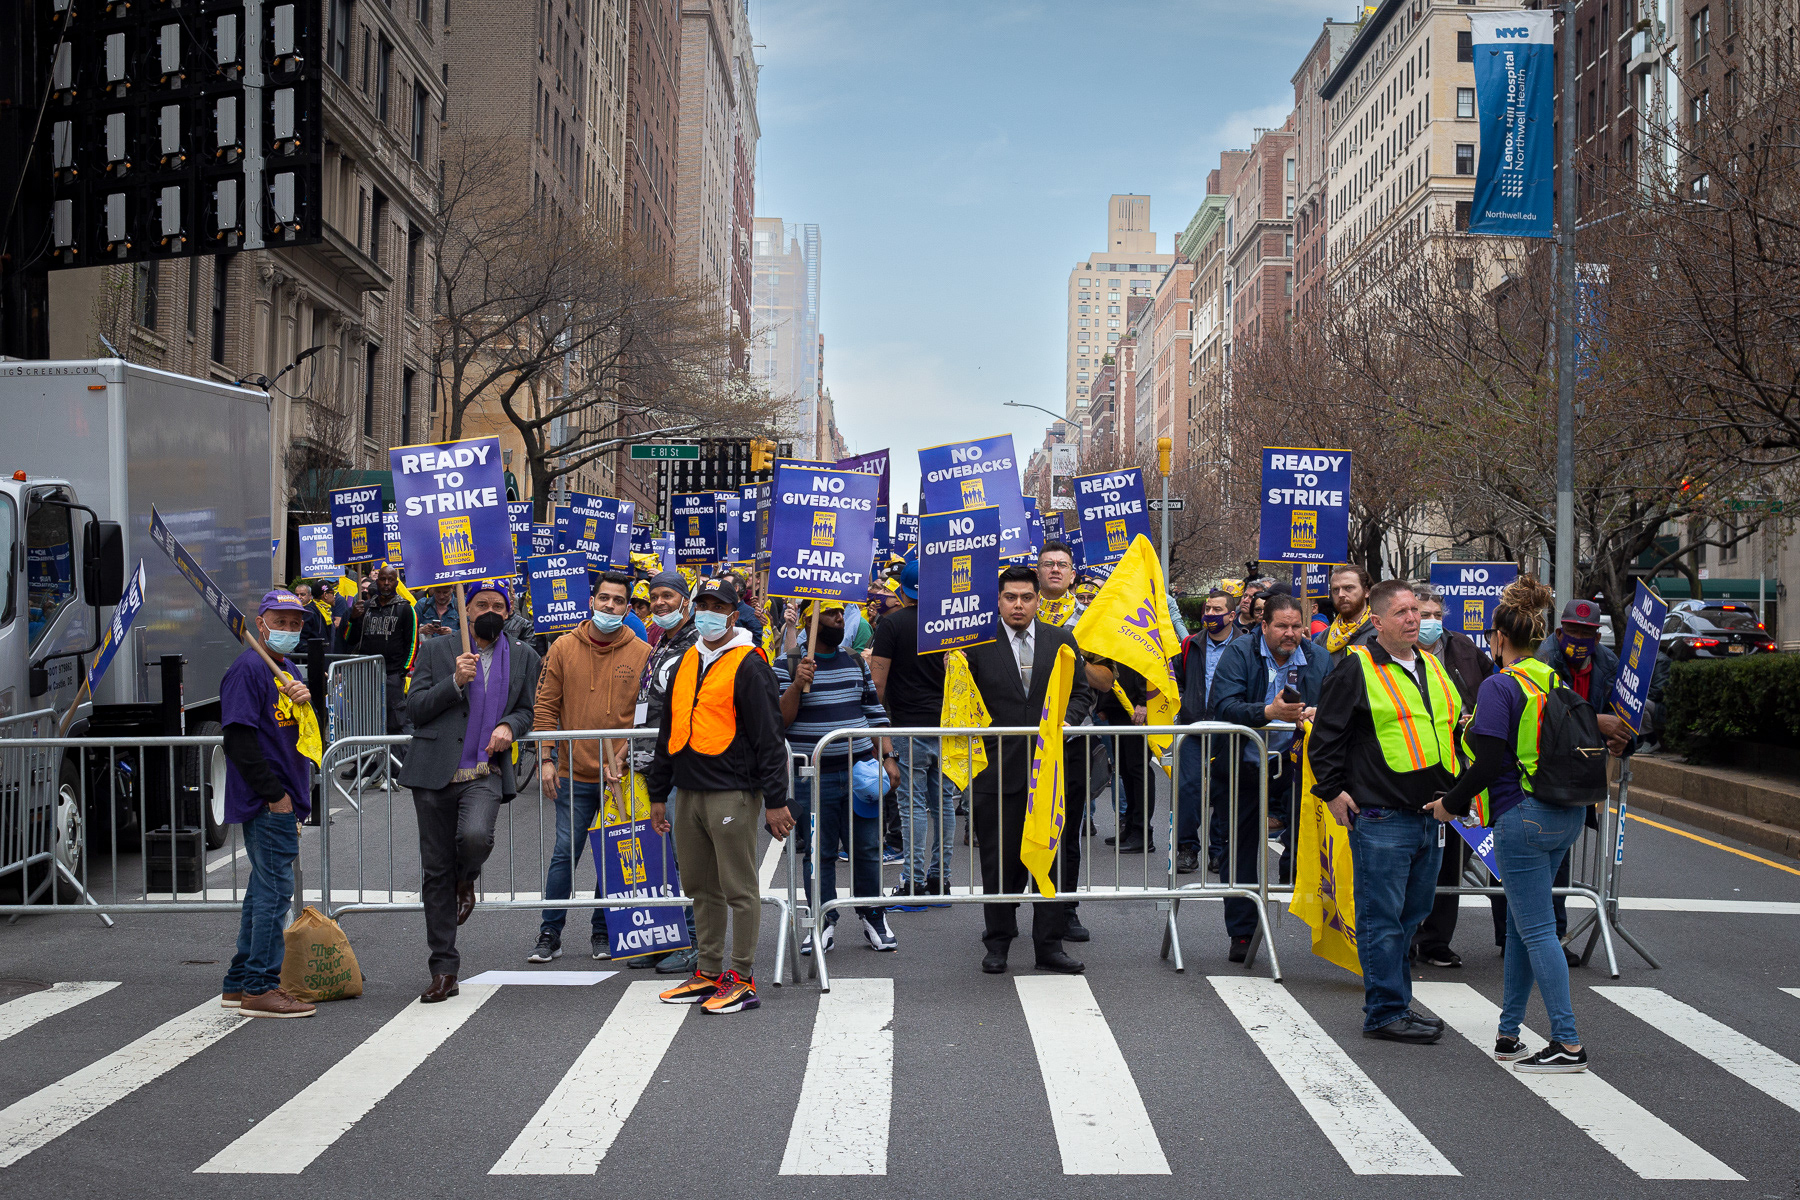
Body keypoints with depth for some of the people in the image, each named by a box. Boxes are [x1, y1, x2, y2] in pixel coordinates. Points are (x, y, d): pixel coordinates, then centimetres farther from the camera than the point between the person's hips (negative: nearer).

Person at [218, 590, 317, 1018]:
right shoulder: (248, 669, -11)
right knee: (275, 890, -7)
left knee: (265, 890, 14)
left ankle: (238, 984, 23)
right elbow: (240, 738, -18)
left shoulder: (287, 671, 19)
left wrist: (306, 701, -4)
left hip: (283, 800, 10)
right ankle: (260, 988, -1)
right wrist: (274, 793, -19)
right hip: (268, 803, -10)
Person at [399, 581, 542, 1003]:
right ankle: (444, 971, 14)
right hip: (436, 774, 0)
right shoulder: (437, 651, 7)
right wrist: (455, 682, -12)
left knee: (476, 836, -30)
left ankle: (466, 879, 10)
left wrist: (509, 726, -2)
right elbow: (414, 708, 2)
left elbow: (527, 710, 21)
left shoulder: (523, 657, 12)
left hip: (486, 773, 0)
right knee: (436, 871, 3)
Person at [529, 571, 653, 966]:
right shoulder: (564, 648, 2)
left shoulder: (641, 653, -1)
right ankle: (550, 935, 11)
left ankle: (603, 933, 20)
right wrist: (547, 757, -2)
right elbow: (546, 705, 5)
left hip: (621, 775, 0)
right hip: (574, 774, 0)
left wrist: (624, 758, -11)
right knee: (564, 855, 2)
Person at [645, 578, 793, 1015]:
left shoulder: (748, 665, -7)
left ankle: (742, 981, 5)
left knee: (739, 889, -2)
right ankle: (709, 974, 24)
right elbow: (668, 730, 22)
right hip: (689, 794, 8)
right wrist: (658, 794, 21)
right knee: (701, 888, 14)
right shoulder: (685, 663, 15)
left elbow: (769, 737, -10)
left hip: (733, 794, -7)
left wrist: (775, 801, -14)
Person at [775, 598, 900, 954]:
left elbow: (875, 713, 16)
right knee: (818, 852, 4)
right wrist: (798, 685, -21)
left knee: (867, 847, 5)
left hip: (860, 772, 3)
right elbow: (778, 720, -7)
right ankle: (824, 923, 16)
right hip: (813, 776, -3)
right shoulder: (787, 664, -1)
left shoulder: (856, 662, 12)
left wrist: (888, 757, 7)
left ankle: (873, 916, 19)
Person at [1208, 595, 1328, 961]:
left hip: (1294, 765, 1)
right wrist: (1269, 712, -31)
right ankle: (1242, 934, 17)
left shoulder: (1318, 660, 6)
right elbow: (1222, 705, -18)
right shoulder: (1239, 652, -5)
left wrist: (1317, 715, -17)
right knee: (1241, 850, 7)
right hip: (1244, 767, -1)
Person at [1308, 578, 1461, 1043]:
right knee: (1382, 918, -2)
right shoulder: (1357, 668, -7)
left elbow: (1453, 728, 27)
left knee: (1411, 915, 14)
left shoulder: (1431, 668, 16)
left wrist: (1454, 790, 20)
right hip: (1380, 818, -8)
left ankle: (1396, 1001, 25)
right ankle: (1386, 1013, 4)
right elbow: (1325, 735, -7)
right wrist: (1332, 791, -11)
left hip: (1430, 815, 8)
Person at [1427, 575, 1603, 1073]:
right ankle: (1508, 1034, 21)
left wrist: (1452, 803, -5)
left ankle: (1568, 1044, -3)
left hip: (1523, 818, -8)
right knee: (1521, 924, 15)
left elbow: (1489, 764, -17)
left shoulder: (1500, 687, -13)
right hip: (1567, 814, 8)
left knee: (1536, 929, -3)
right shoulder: (1556, 681, 10)